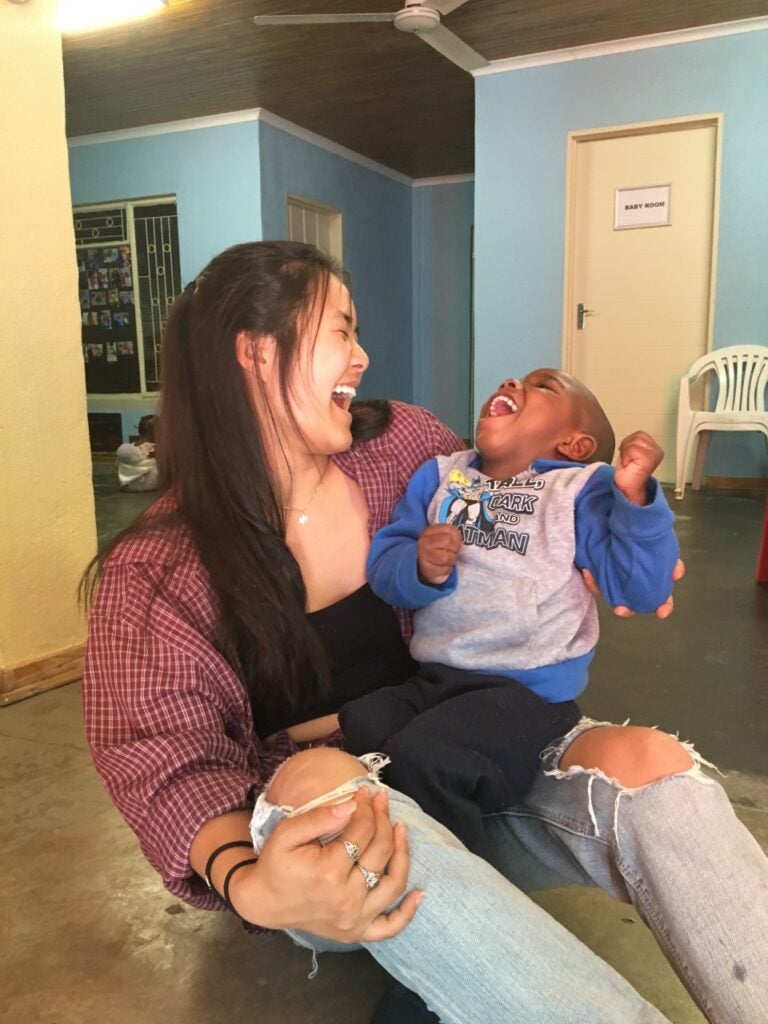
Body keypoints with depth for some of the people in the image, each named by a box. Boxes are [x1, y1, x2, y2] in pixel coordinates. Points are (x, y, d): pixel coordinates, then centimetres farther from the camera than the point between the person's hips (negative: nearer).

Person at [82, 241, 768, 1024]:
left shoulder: (402, 446, 1)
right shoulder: (156, 571, -7)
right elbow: (168, 764, -14)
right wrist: (251, 884, -35)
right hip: (310, 821, -2)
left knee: (644, 762, -25)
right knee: (317, 784, -38)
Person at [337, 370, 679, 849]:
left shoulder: (581, 489, 0)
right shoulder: (439, 476, 12)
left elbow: (641, 588, -9)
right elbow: (383, 566, 3)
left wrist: (635, 496, -22)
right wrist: (420, 571, -20)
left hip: (526, 688, -5)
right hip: (431, 678, 5)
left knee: (419, 756, -24)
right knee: (352, 731, -13)